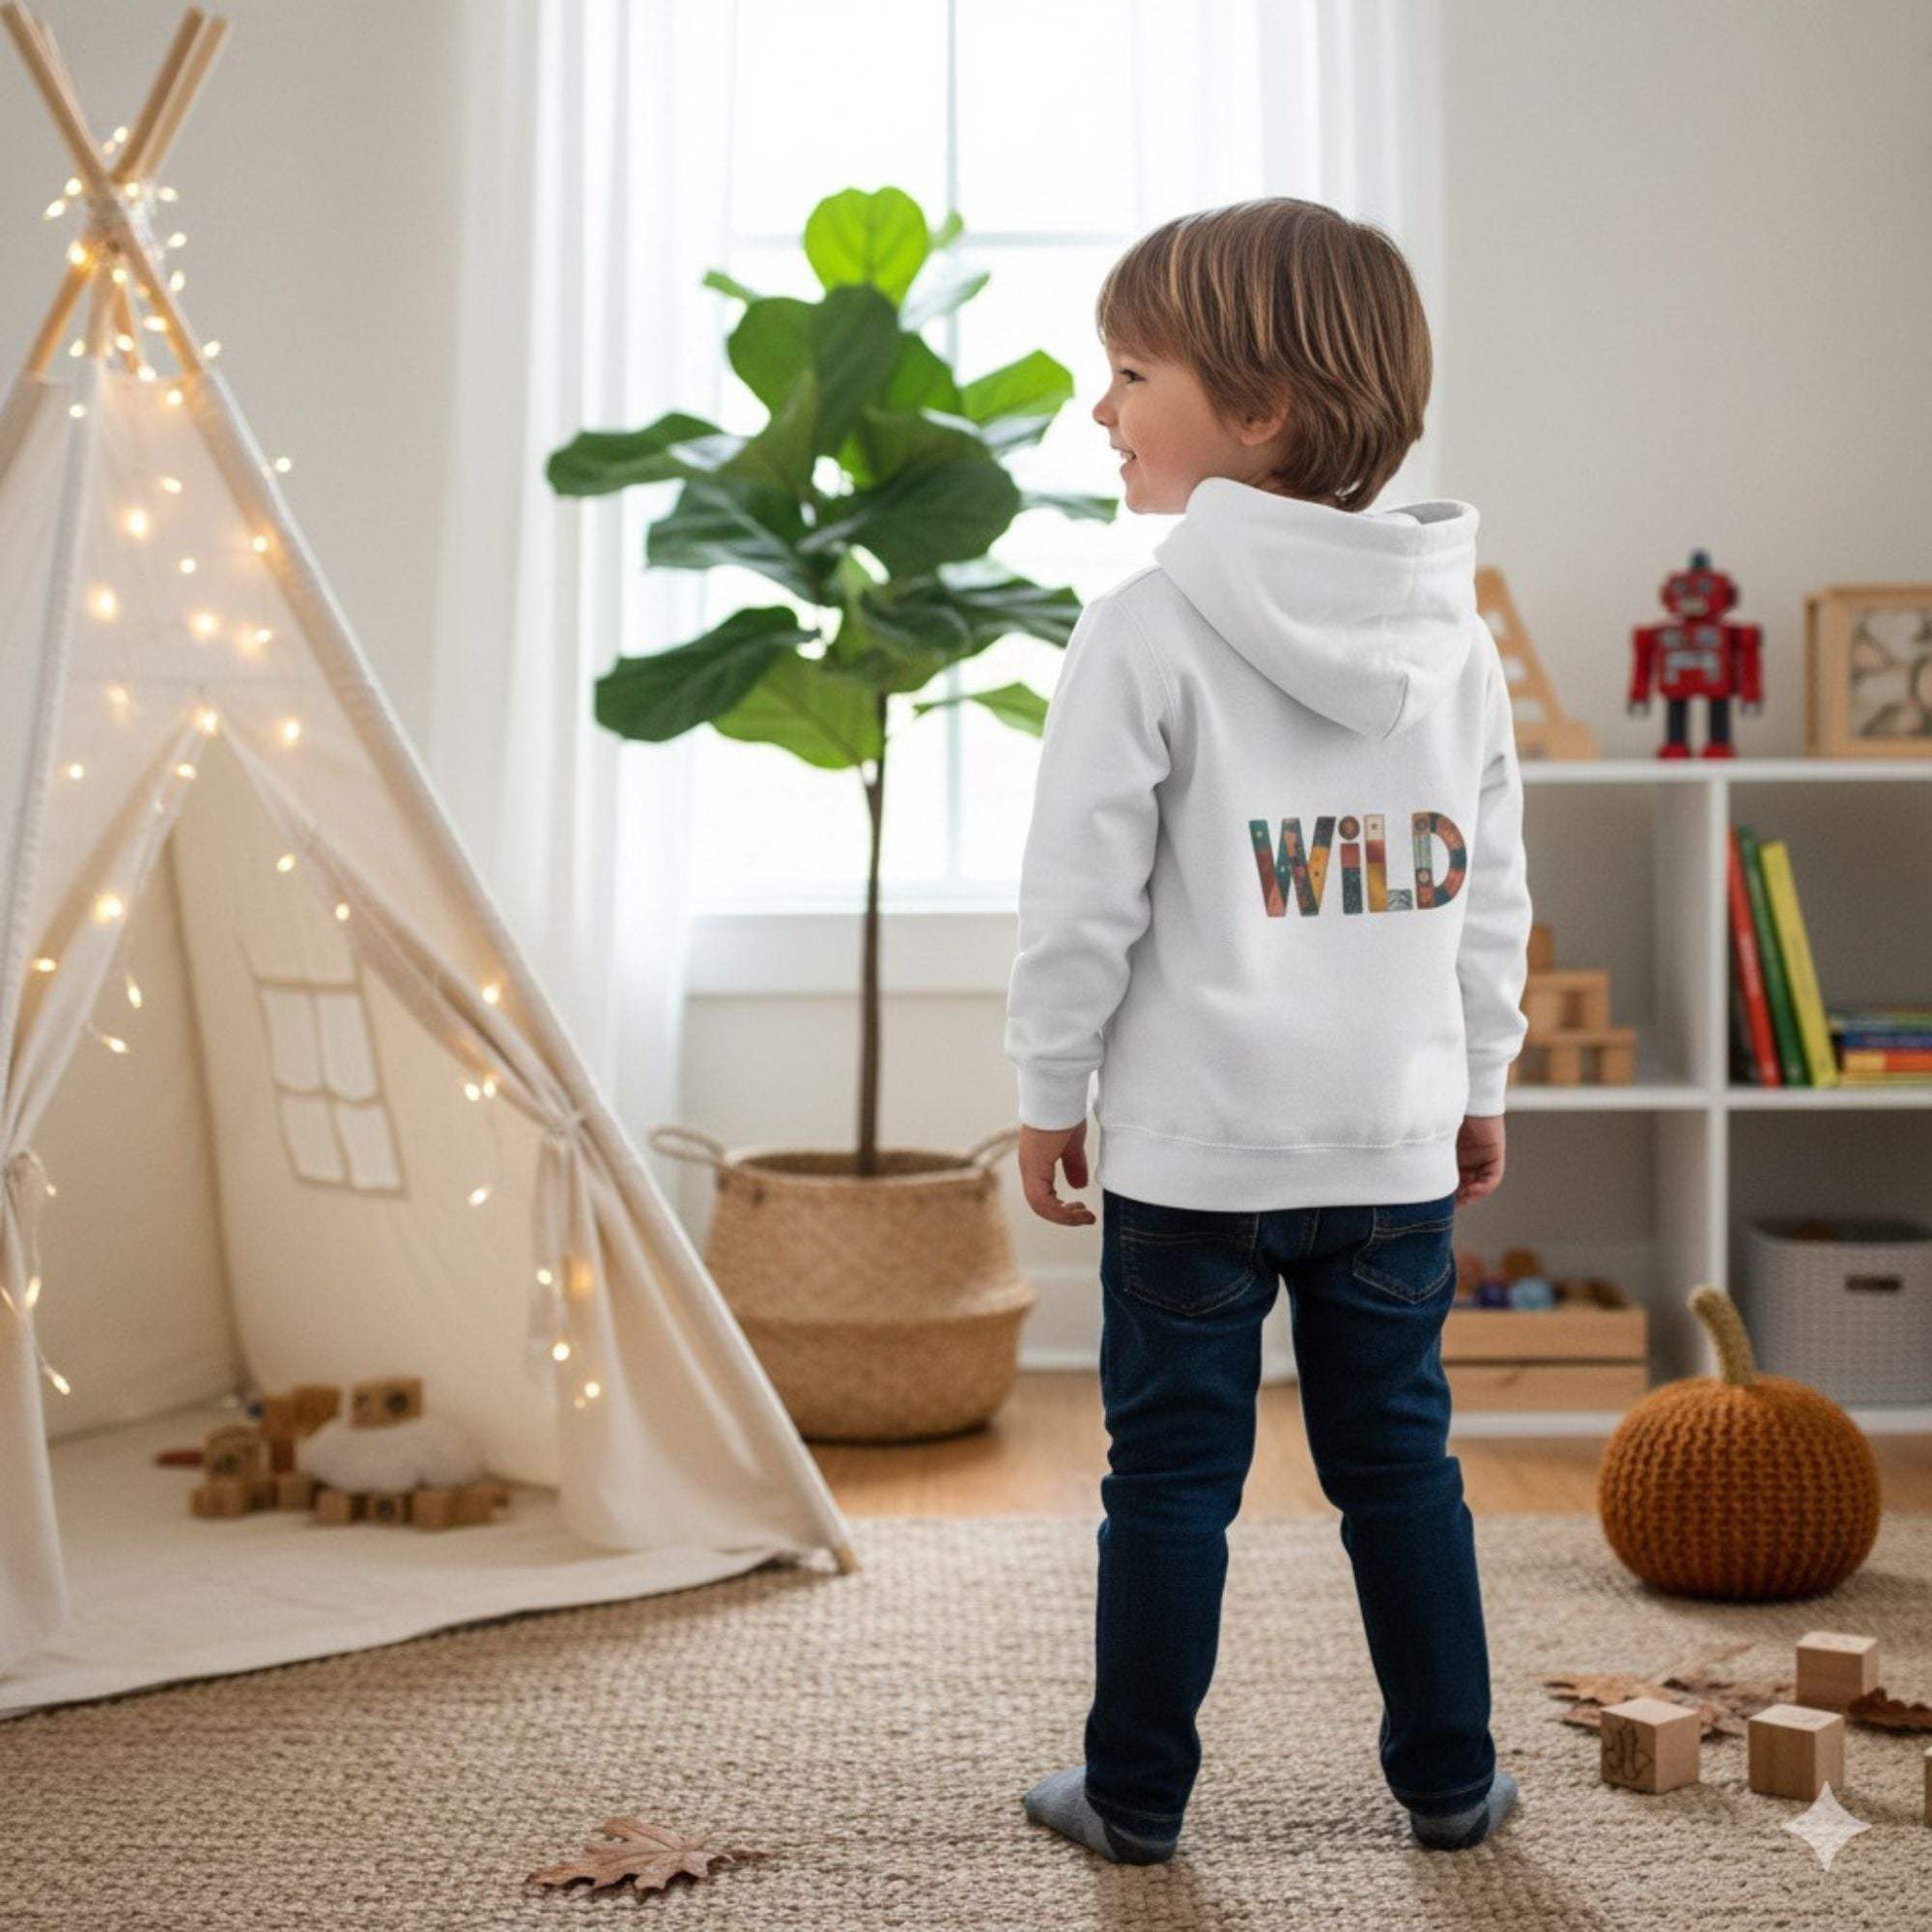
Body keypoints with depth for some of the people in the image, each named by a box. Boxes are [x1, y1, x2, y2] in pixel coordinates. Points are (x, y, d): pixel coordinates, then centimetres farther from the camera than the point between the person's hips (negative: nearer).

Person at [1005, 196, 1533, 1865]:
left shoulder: (1148, 629, -13)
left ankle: (1138, 1794, 20)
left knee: (1173, 1474, 8)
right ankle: (1450, 1778, 28)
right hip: (1397, 1137, 5)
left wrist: (1052, 1086, 0)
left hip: (1195, 1146, -4)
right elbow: (1493, 892, 9)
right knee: (1400, 1459, 17)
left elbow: (1085, 894, -12)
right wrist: (1480, 1082, 19)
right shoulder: (1456, 633, 4)